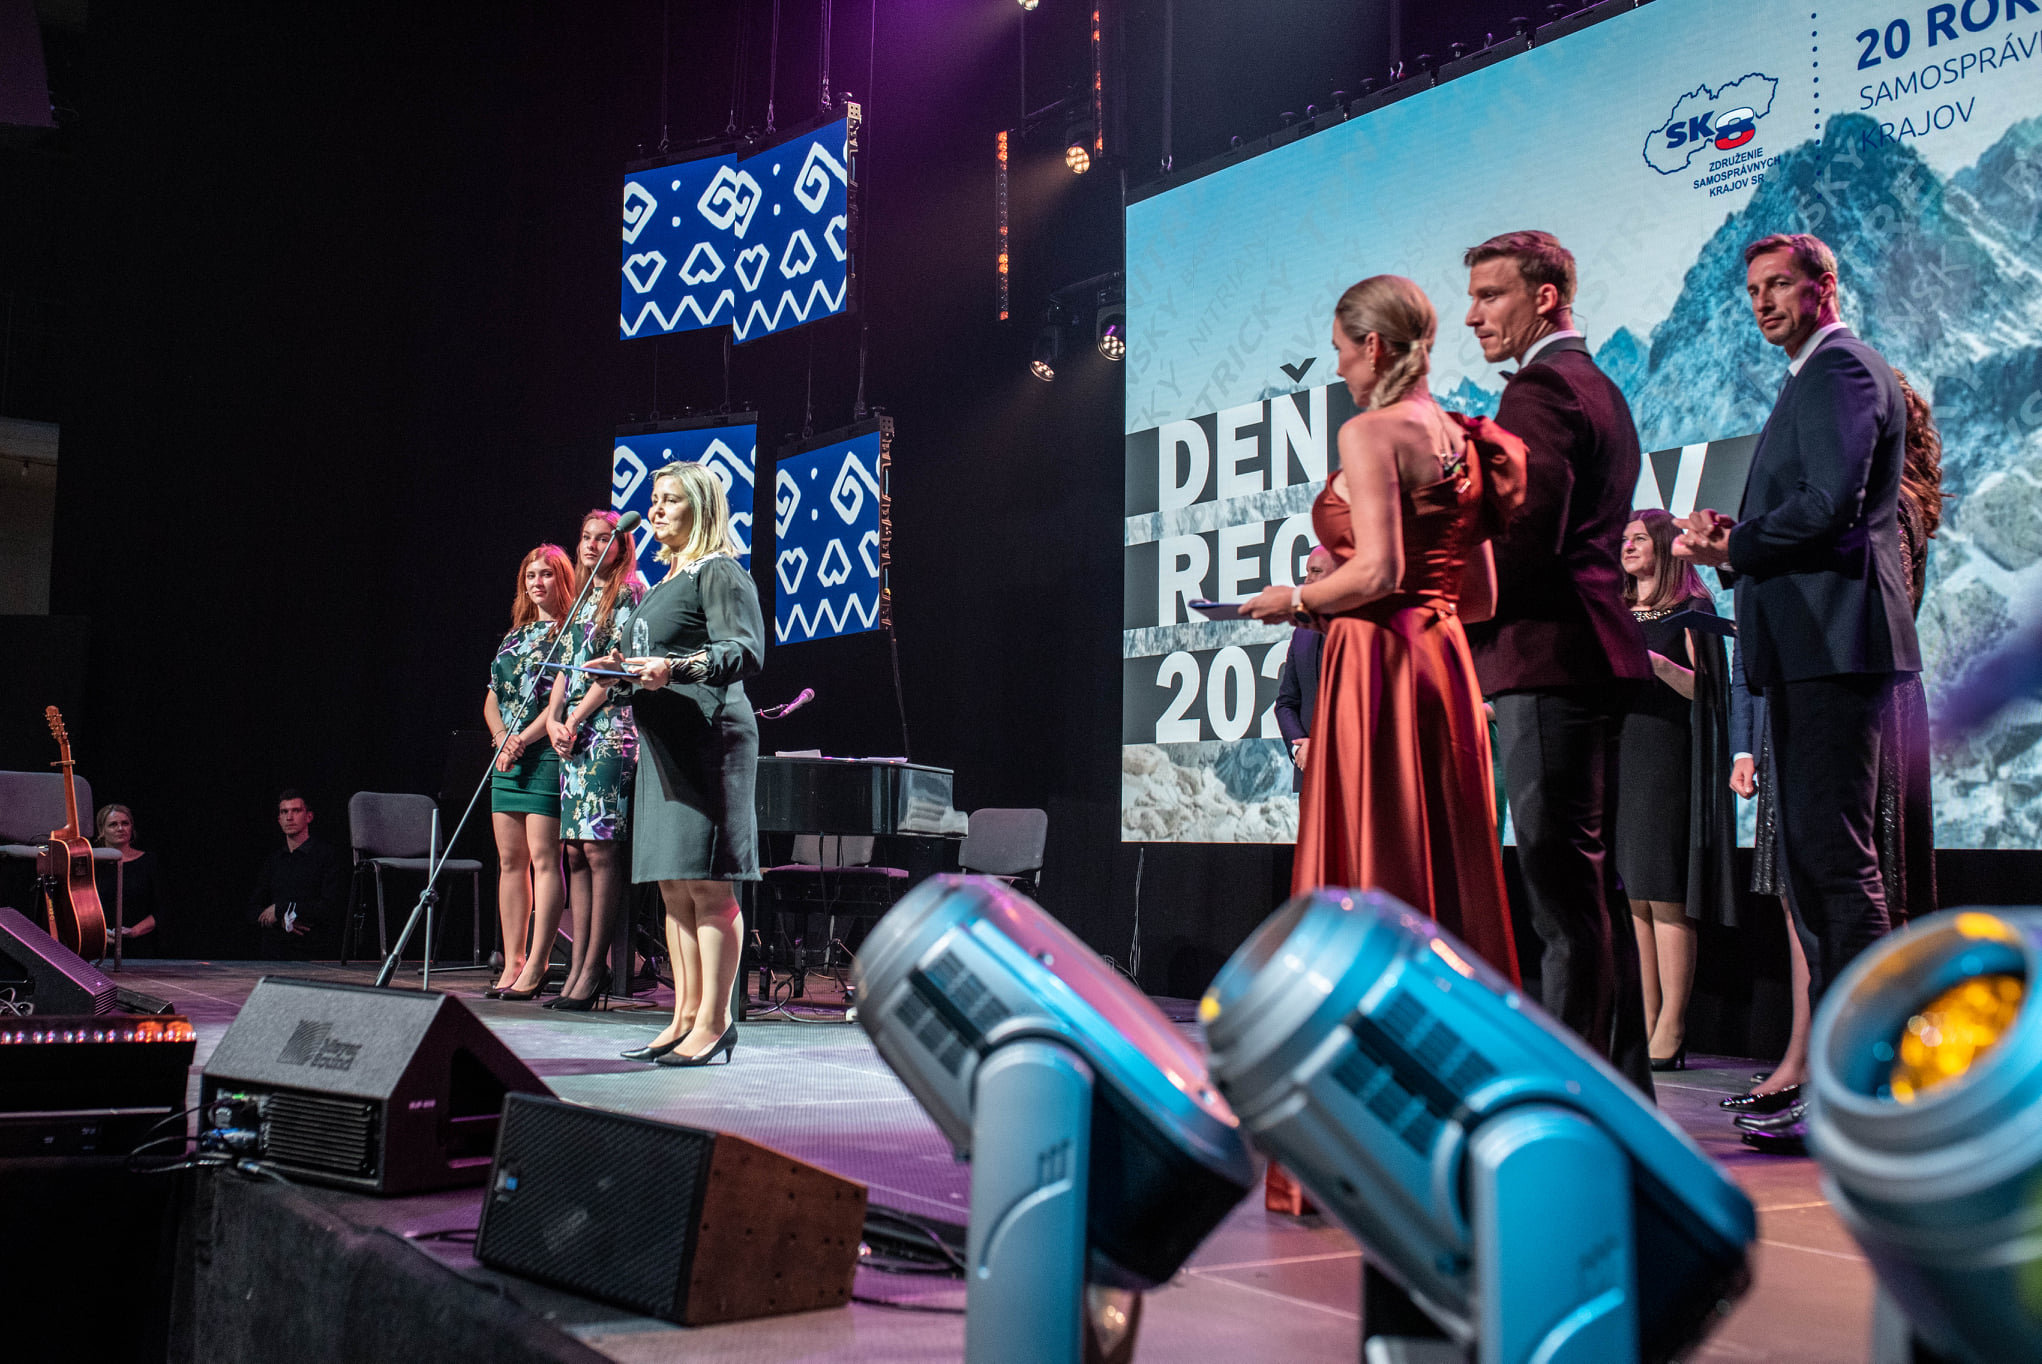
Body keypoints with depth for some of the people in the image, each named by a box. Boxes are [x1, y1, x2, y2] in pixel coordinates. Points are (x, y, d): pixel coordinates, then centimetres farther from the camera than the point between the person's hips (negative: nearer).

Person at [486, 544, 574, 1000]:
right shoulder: (515, 636, 20)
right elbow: (491, 701, 18)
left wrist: (523, 738, -16)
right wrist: (502, 739, 0)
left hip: (546, 753, -8)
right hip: (507, 754, 8)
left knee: (543, 857, -10)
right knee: (510, 860, 6)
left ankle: (535, 968, -10)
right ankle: (511, 965, 9)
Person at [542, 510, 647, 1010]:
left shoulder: (630, 595, -1)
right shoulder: (581, 602, 22)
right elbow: (565, 669, 18)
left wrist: (576, 719, -12)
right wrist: (553, 721, 2)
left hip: (609, 730, -8)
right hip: (572, 736, 8)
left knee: (600, 848, -11)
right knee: (576, 851, 4)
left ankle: (594, 970, -9)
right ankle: (578, 968, 5)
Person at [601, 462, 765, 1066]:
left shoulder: (720, 572, -5)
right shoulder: (670, 578, 23)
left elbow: (746, 650, -18)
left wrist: (675, 668, -29)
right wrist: (626, 666, 14)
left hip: (709, 736, -10)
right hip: (666, 743, 10)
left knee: (706, 882, -9)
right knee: (673, 886, 9)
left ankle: (714, 1023, -6)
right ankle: (685, 1017, 15)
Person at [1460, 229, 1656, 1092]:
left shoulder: (1540, 389, -10)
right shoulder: (1599, 389, 22)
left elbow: (1524, 544, -19)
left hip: (1547, 663, -11)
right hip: (1593, 662, 11)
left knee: (1565, 886, -9)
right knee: (1594, 885, 13)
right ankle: (1621, 1084, 19)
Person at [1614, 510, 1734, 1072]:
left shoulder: (1690, 610, 4)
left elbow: (1702, 689, -4)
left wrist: (1656, 663, -18)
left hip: (1668, 757, -6)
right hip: (1618, 755, 6)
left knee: (1665, 893, -10)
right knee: (1633, 895, 3)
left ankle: (1671, 1033, -10)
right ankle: (1647, 1028, 5)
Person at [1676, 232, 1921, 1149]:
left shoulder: (1840, 369, -7)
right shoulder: (1822, 376, 26)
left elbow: (1831, 504, -20)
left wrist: (1731, 548, -8)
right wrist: (1737, 535, 5)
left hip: (1833, 643, -11)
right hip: (1809, 647, 11)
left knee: (1835, 855, -12)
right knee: (1811, 859, 13)